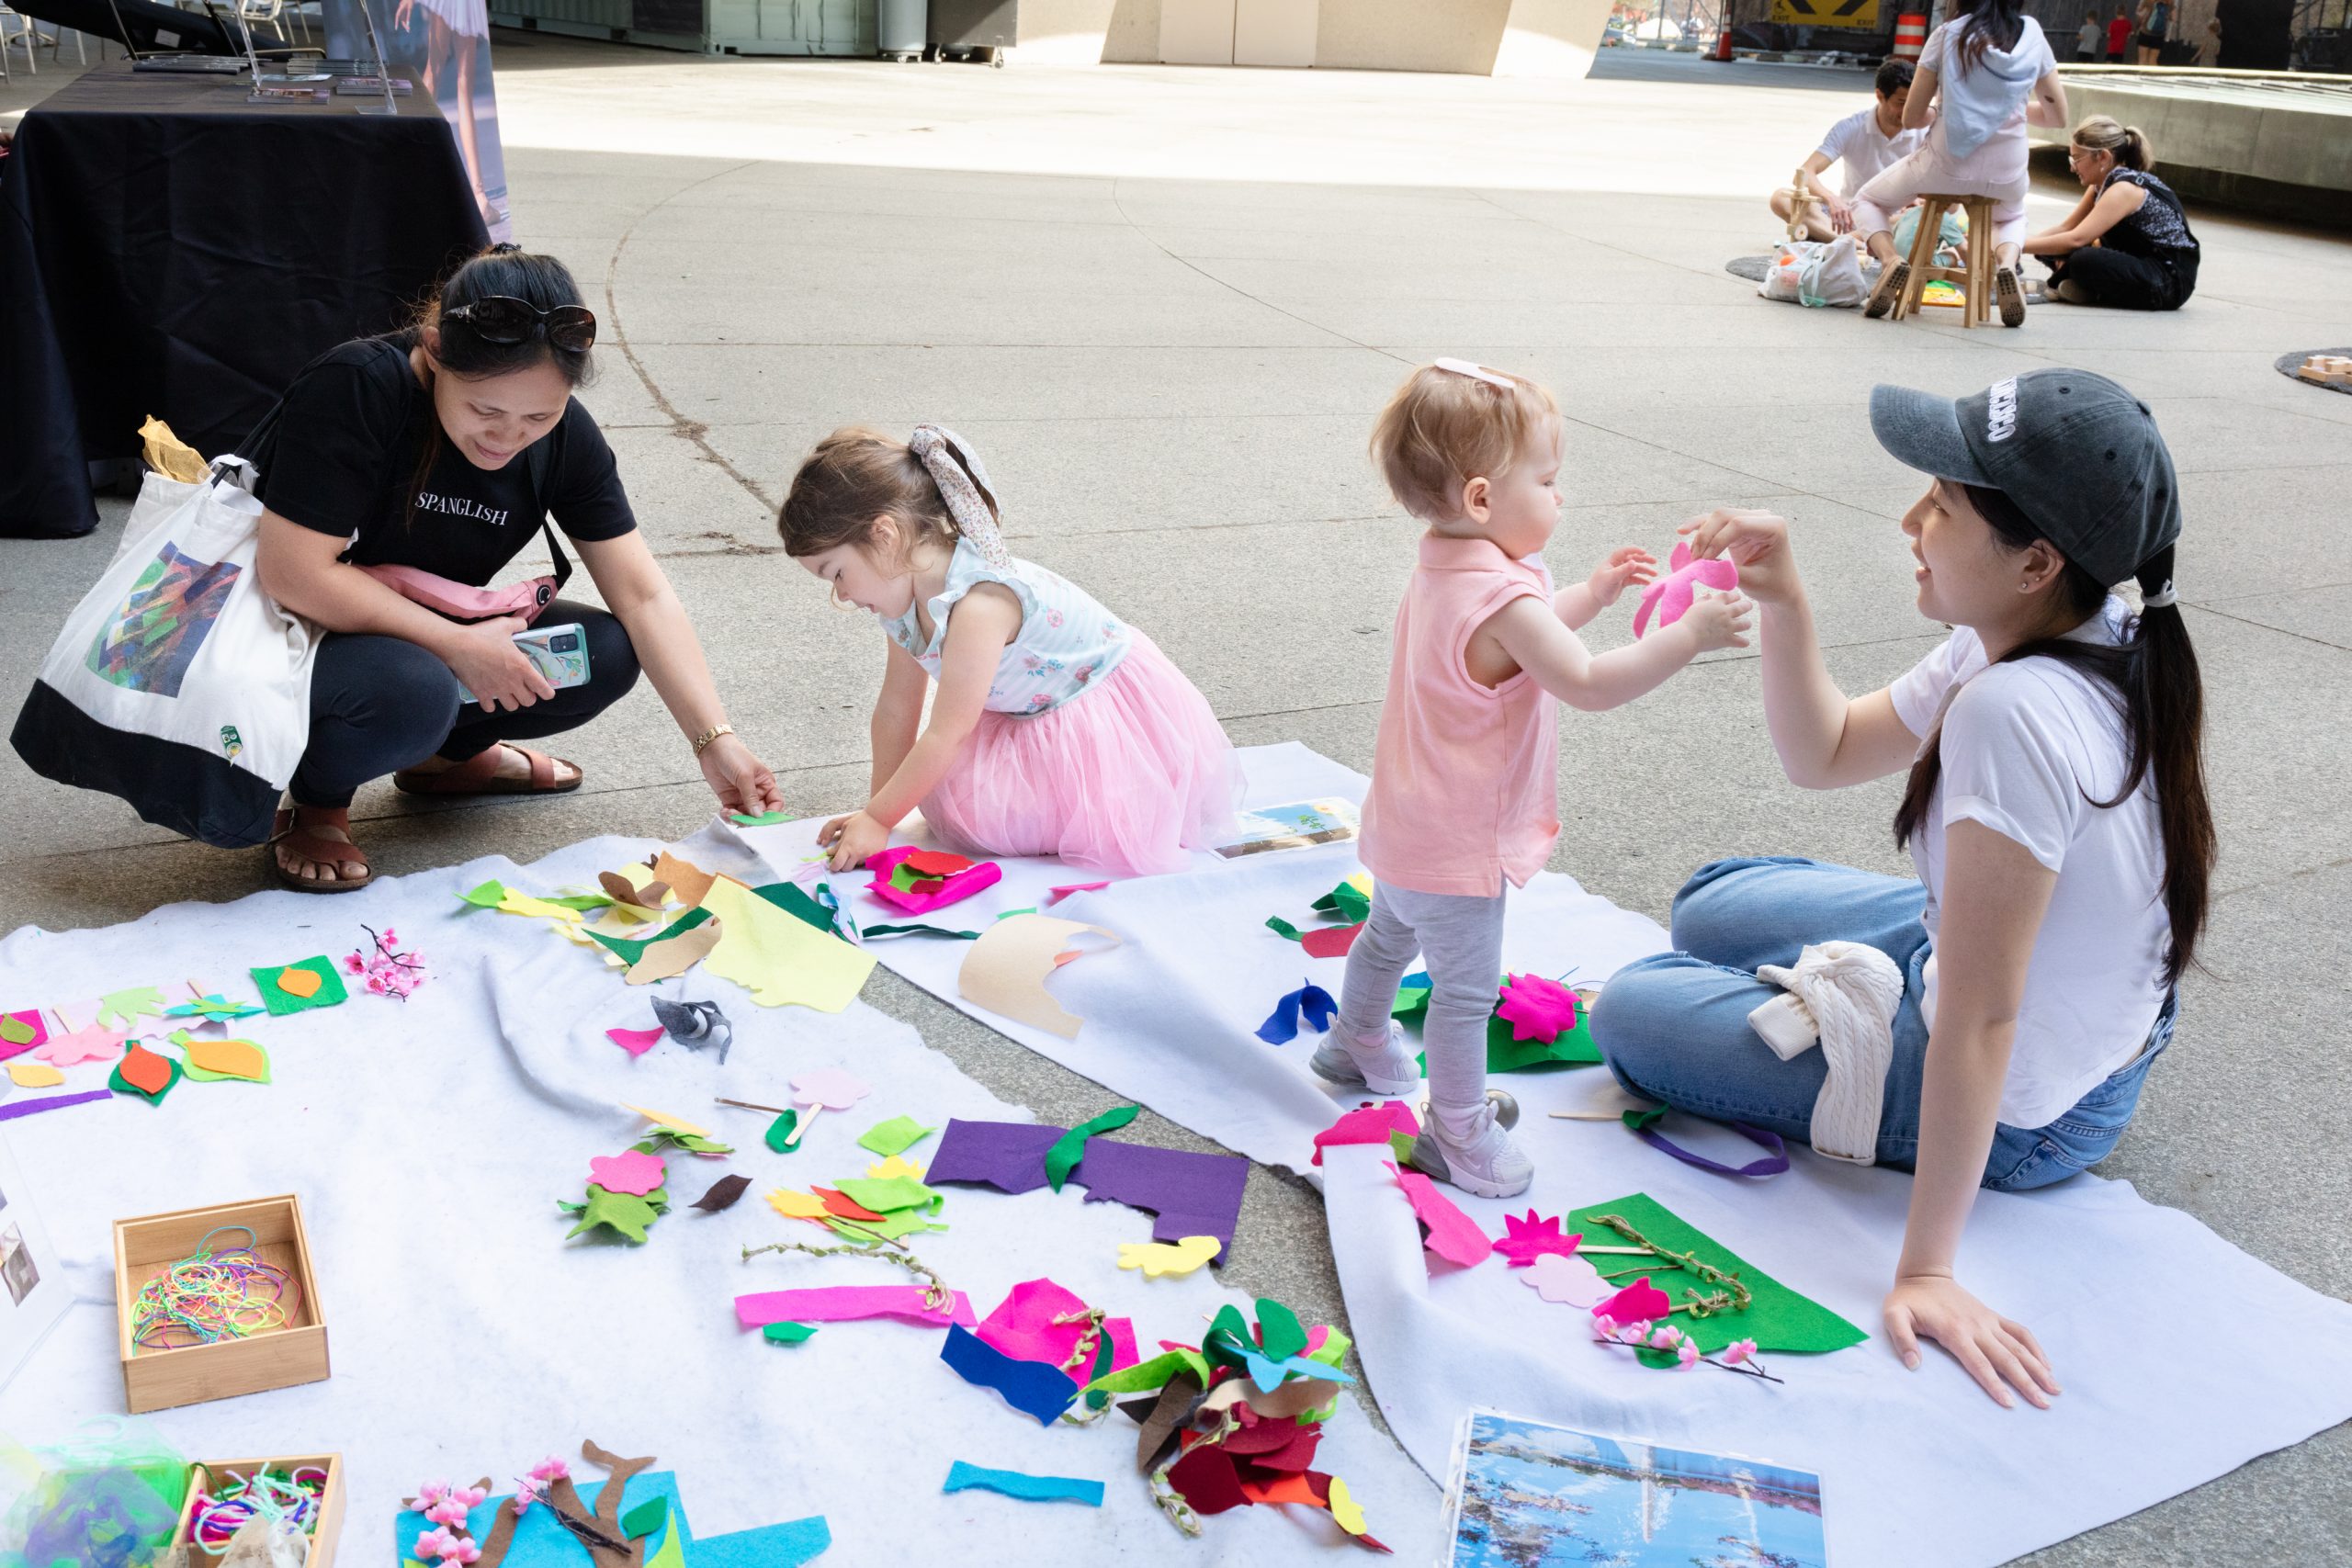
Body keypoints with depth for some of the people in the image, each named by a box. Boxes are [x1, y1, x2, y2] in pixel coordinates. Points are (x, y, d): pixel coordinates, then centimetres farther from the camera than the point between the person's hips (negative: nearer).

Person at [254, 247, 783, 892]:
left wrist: (715, 741, -20)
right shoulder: (354, 390, -27)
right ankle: (316, 805, -5)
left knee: (606, 653, -13)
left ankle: (447, 754, 13)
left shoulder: (563, 435, -10)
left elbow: (643, 596, -11)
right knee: (413, 690, -37)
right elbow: (292, 573, -28)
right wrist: (455, 644, -27)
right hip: (291, 643, -6)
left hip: (433, 646, 6)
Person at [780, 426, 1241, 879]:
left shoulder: (979, 606, -34)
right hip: (1033, 720, 9)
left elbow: (945, 736, -28)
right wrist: (877, 807, 4)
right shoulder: (908, 594, -7)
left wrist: (878, 819, -21)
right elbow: (896, 709, 3)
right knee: (948, 793, -5)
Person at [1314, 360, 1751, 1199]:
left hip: (1406, 828, 11)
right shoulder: (1503, 595, -29)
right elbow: (1585, 682, -33)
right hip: (1458, 846, -11)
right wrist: (1688, 635, -31)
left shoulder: (1444, 567, 4)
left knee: (1390, 936, 32)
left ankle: (1357, 1043, 54)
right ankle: (1457, 1130, 15)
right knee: (1465, 990, 3)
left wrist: (1593, 592, 16)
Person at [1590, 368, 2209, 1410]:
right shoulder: (2056, 639, -10)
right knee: (1712, 905, 20)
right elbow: (1825, 755, 1)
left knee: (1626, 1012, 3)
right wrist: (1783, 603, -14)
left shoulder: (2013, 713, -37)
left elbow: (1979, 1020, -34)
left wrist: (1927, 1267, -28)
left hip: (2019, 1113, -9)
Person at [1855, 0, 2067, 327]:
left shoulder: (1947, 36, -7)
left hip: (1947, 165, -2)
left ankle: (1890, 260, -8)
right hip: (2007, 173, 2)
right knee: (2011, 215, 37)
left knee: (1868, 200, 24)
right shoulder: (2032, 36, 0)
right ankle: (2006, 261, 2)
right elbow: (2058, 115, 7)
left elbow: (1911, 118, -2)